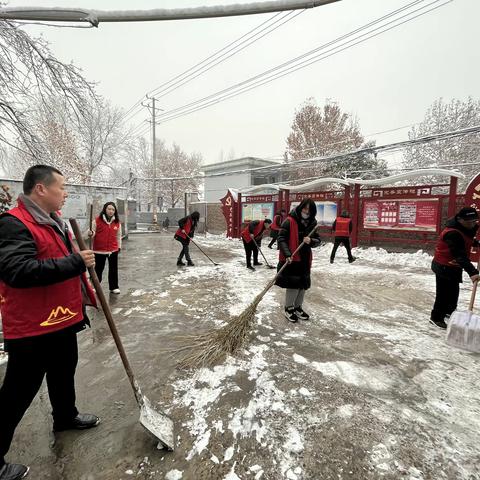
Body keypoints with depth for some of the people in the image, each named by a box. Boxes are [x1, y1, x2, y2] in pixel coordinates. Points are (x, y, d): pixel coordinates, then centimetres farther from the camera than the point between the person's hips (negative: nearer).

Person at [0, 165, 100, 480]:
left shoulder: (54, 221, 11)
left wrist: (88, 294, 20)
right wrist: (75, 262, -29)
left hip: (63, 318, 9)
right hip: (32, 327, -9)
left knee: (64, 373, 26)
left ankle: (66, 416, 48)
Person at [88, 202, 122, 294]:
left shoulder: (117, 222, 3)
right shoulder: (97, 220, -7)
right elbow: (93, 232, -1)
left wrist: (119, 246, 14)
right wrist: (91, 233, -24)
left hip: (113, 250, 3)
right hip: (99, 250, -2)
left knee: (113, 269, 10)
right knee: (98, 269, 8)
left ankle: (114, 287, 23)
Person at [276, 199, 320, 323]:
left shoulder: (312, 224, 6)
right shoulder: (290, 221, -11)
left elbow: (318, 240, 10)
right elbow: (281, 239, -14)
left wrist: (311, 241, -14)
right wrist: (287, 254, -24)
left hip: (305, 260, 6)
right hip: (291, 259, -6)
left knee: (303, 284, 13)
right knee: (293, 285, -3)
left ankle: (298, 307, 33)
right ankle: (289, 309, 18)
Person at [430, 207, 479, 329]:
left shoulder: (468, 227, 1)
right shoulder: (452, 233, -30)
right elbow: (460, 255, -36)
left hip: (454, 266, 10)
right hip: (444, 267, -10)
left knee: (454, 290, 23)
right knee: (444, 293, -4)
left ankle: (449, 311, 43)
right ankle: (436, 317, 9)